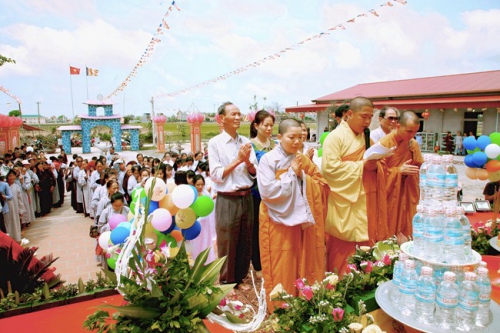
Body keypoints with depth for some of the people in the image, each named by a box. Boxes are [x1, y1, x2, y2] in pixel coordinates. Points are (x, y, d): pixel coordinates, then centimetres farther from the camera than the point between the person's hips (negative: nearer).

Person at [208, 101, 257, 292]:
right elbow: (216, 175, -12)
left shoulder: (246, 142, 7)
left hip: (246, 198, 5)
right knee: (227, 243, 7)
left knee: (245, 242, 15)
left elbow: (254, 173, 8)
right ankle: (226, 281, 26)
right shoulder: (215, 143, -6)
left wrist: (248, 161, -11)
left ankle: (239, 278, 33)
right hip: (227, 200, -5)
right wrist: (237, 160, -14)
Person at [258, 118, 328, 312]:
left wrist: (302, 175, -12)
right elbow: (267, 190, -18)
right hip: (279, 223, -4)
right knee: (281, 269, 4)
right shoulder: (268, 159, -9)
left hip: (304, 221, 5)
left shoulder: (304, 160, 7)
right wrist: (291, 173, -16)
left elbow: (320, 186, 4)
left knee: (304, 266, 12)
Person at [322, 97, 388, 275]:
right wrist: (362, 165, -18)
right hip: (344, 203, -7)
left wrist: (374, 164, -2)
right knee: (344, 251, 0)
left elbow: (372, 163, 22)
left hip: (364, 203, 7)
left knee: (365, 243, 10)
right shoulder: (336, 137, -10)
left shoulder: (365, 137, 15)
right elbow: (330, 167, -20)